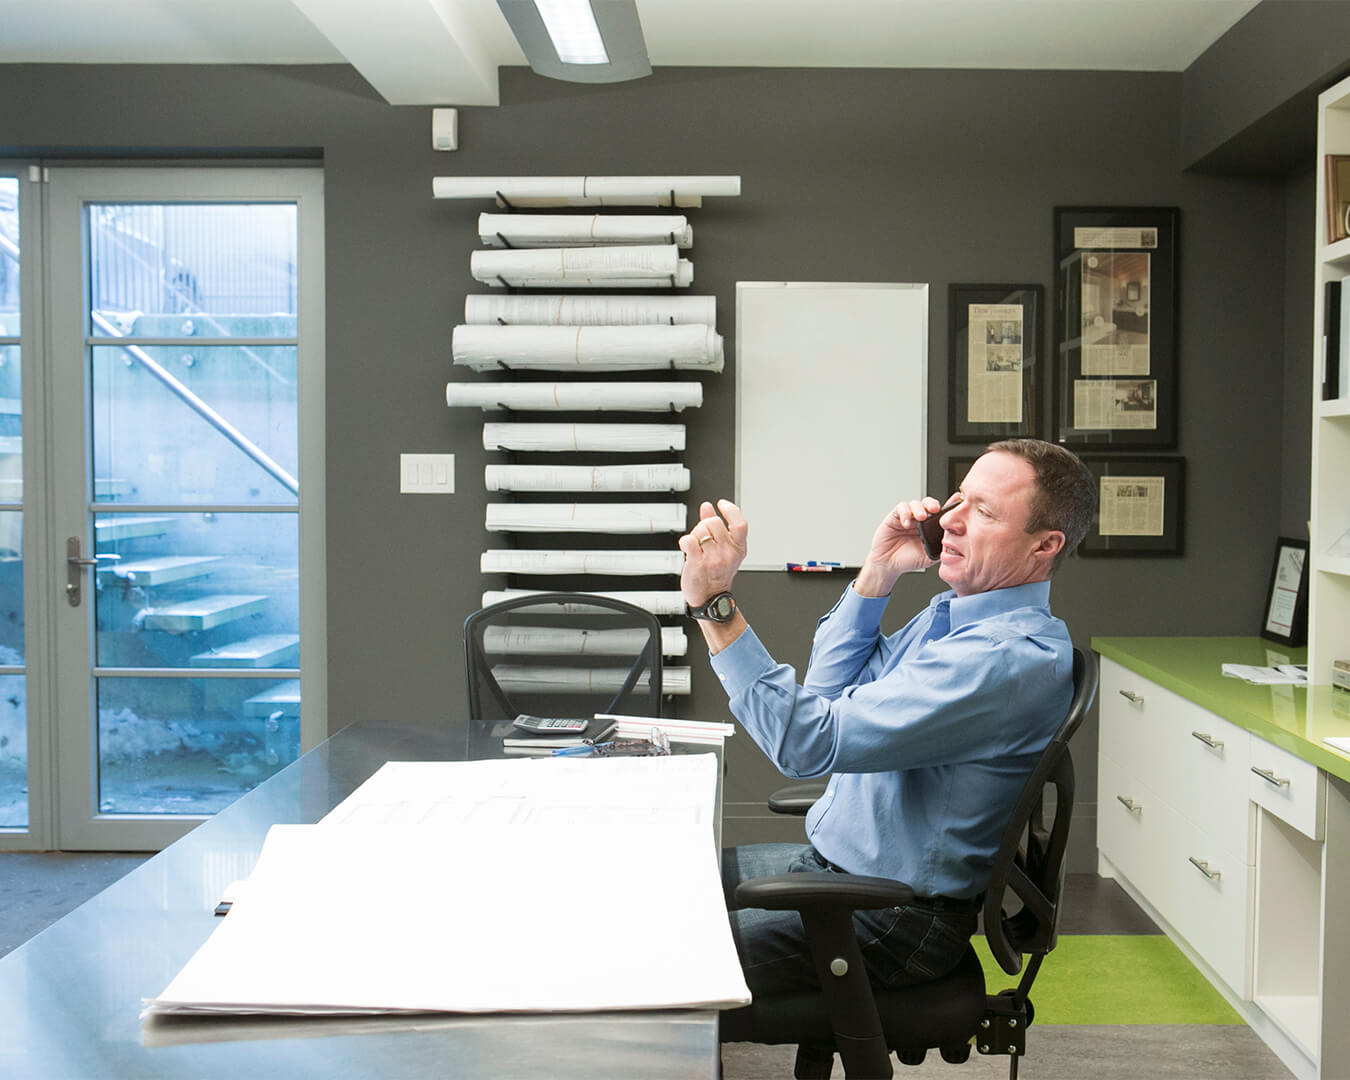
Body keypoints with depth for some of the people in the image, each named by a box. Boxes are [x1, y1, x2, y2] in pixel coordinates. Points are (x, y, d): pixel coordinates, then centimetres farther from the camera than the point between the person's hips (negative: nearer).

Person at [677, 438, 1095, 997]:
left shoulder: (1011, 657, -26)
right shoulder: (953, 610, 6)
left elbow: (810, 740, -29)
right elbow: (828, 687, 11)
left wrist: (715, 604, -29)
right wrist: (877, 572, 0)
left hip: (895, 920, -10)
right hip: (828, 863, 10)